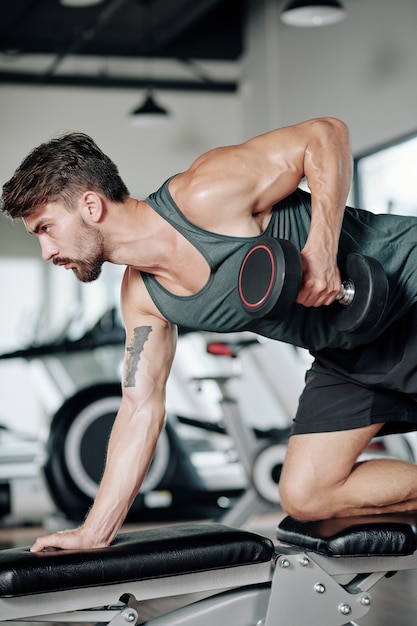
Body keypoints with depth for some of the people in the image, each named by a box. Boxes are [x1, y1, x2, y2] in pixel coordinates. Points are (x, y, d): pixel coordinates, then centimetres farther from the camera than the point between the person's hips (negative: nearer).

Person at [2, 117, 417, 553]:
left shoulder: (204, 198, -25)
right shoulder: (142, 298, -1)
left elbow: (325, 134, -19)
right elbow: (141, 410, 4)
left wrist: (320, 251, -28)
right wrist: (94, 534, 1)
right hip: (349, 353, 7)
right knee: (305, 497, 3)